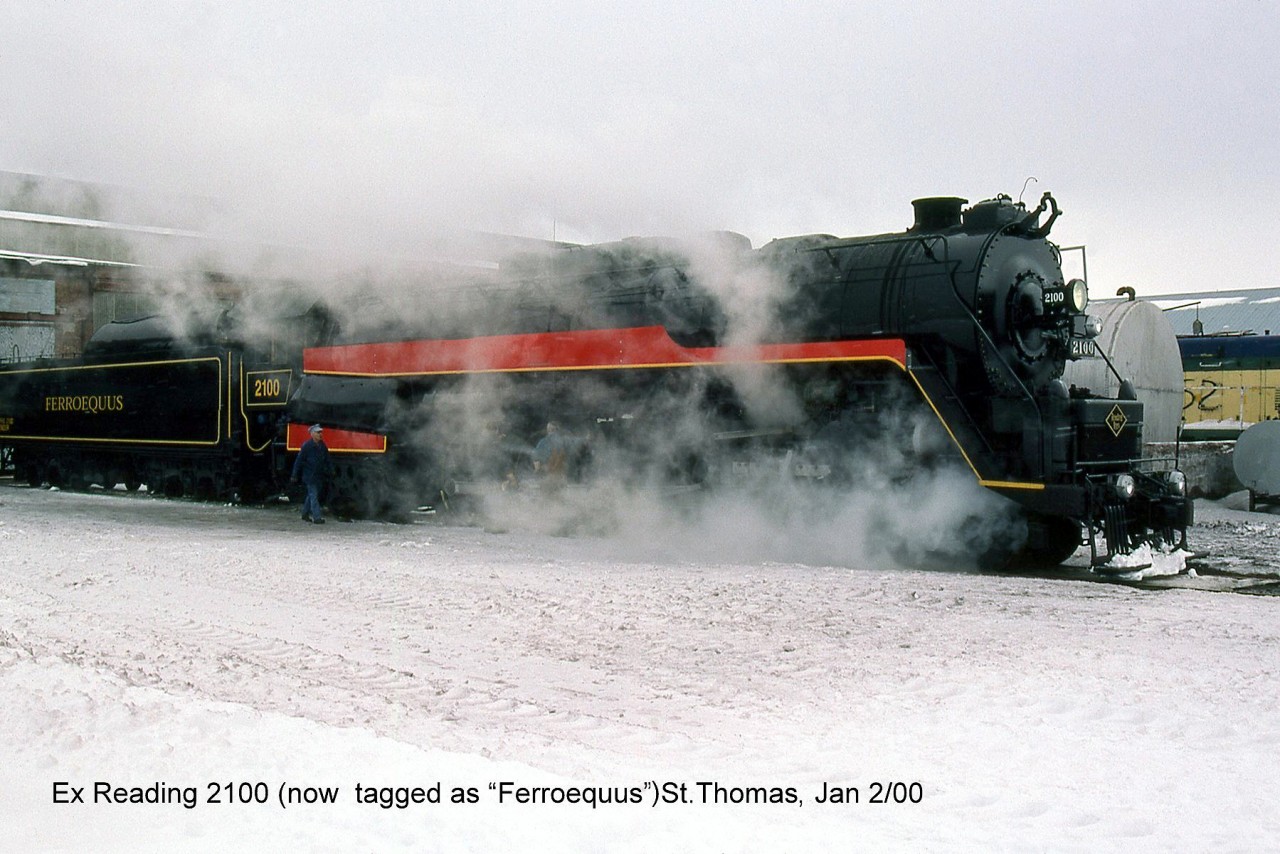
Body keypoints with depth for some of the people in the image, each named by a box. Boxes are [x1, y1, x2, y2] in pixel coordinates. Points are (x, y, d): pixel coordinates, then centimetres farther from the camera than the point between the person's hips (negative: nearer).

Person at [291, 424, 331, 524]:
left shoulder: (323, 446, 6)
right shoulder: (307, 446, -11)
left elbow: (326, 461, 14)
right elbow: (299, 460, -7)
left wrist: (327, 474, 12)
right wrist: (295, 475, -7)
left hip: (320, 476, 6)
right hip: (310, 476, -6)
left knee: (311, 495, 15)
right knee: (313, 496, -8)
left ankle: (305, 514, 26)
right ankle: (317, 517, -10)